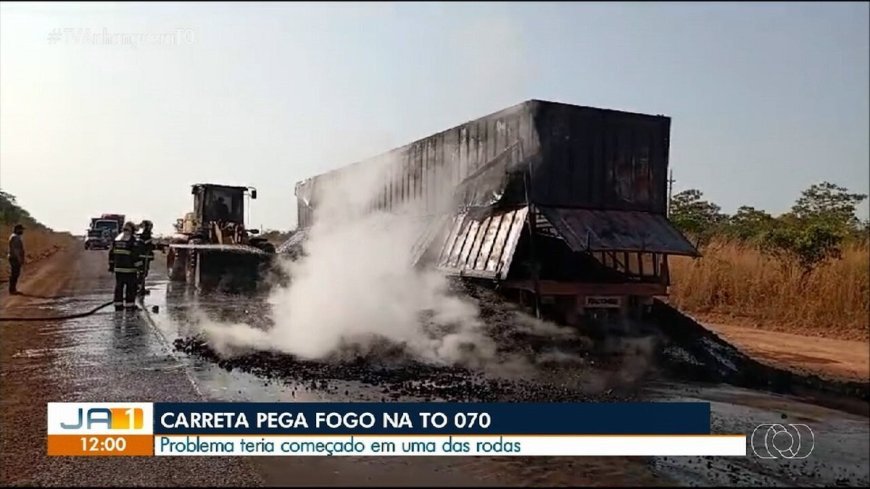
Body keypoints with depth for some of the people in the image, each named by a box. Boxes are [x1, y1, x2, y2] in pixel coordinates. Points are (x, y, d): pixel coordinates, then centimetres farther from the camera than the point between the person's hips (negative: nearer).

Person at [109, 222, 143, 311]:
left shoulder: (117, 239, 11)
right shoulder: (133, 241, -12)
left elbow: (111, 253, 16)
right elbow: (136, 256, -17)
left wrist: (111, 265, 24)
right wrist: (140, 268, -15)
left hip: (118, 268, 7)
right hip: (129, 269, -7)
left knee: (119, 287, 13)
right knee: (131, 287, 2)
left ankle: (118, 305, 17)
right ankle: (130, 305, 3)